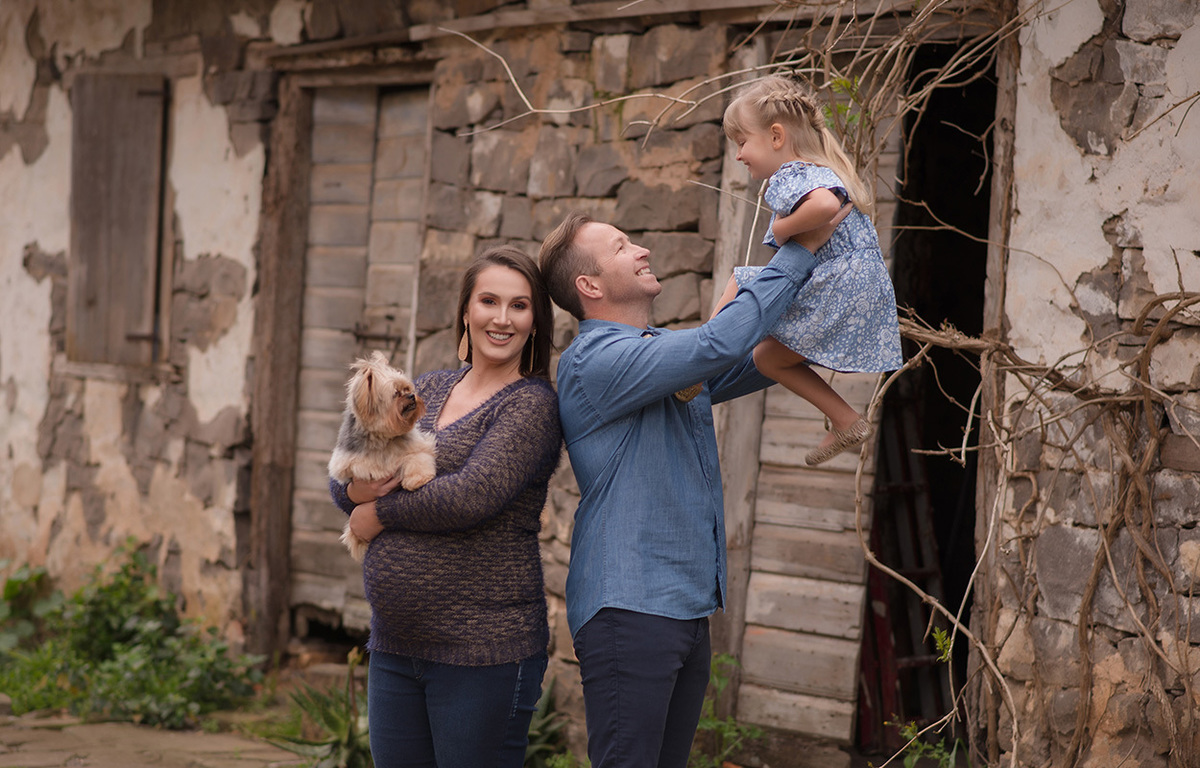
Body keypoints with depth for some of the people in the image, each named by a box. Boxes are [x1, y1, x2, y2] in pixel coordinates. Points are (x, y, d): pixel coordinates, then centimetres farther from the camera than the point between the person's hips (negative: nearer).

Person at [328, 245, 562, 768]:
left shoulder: (531, 404, -8)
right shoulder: (427, 392, 13)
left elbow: (472, 496, -22)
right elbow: (341, 482, 13)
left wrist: (379, 514, -9)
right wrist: (356, 488, -11)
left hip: (482, 651, -7)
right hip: (394, 646, 7)